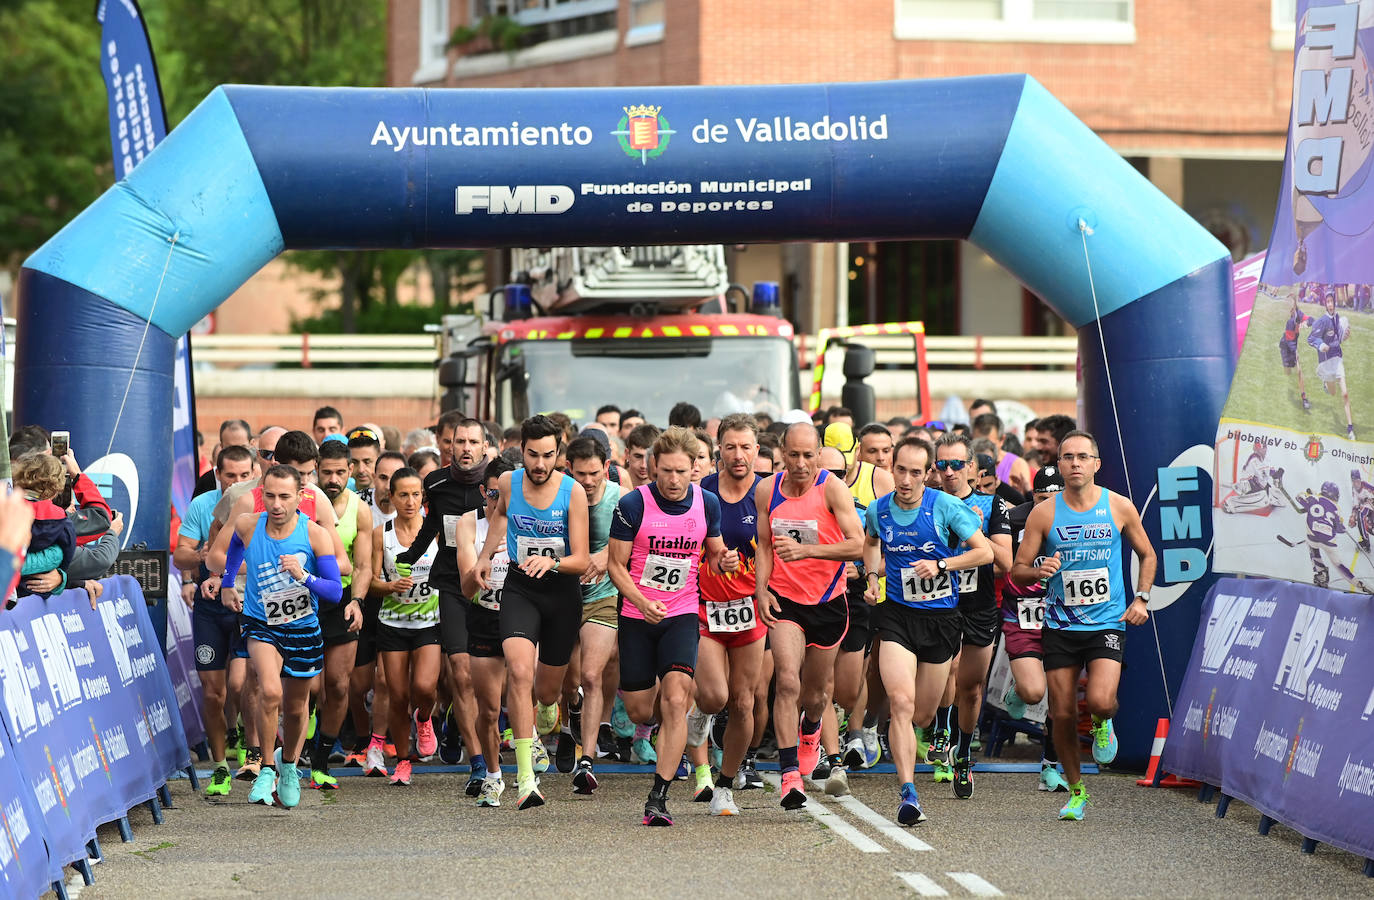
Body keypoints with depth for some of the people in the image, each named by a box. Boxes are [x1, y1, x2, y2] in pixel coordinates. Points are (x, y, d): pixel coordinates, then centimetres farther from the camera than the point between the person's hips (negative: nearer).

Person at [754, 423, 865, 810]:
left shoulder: (832, 488, -13)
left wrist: (807, 550, -30)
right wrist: (761, 590, -2)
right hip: (784, 599, 1)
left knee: (817, 691, 13)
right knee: (787, 681, -18)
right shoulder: (767, 491, -1)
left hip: (827, 602, -1)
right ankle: (790, 775, -18)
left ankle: (810, 732, 50)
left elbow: (857, 545, -20)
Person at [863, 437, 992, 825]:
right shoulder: (878, 510, 0)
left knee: (922, 714, 10)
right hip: (897, 615, 0)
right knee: (901, 702, -20)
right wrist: (872, 577, 9)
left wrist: (941, 565, -17)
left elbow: (985, 552, -6)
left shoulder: (945, 506, -10)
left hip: (941, 616, 0)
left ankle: (897, 736, 49)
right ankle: (907, 793, -23)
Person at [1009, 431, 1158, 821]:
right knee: (1062, 715, 2)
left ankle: (1102, 725, 16)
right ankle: (1076, 791, 21)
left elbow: (1147, 555, 16)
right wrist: (1039, 571, -20)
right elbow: (1017, 571, 2)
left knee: (1100, 701, -22)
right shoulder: (1044, 514, -2)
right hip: (1060, 627, 1)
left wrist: (1141, 598, 3)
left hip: (1107, 624, -1)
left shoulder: (1119, 507, 1)